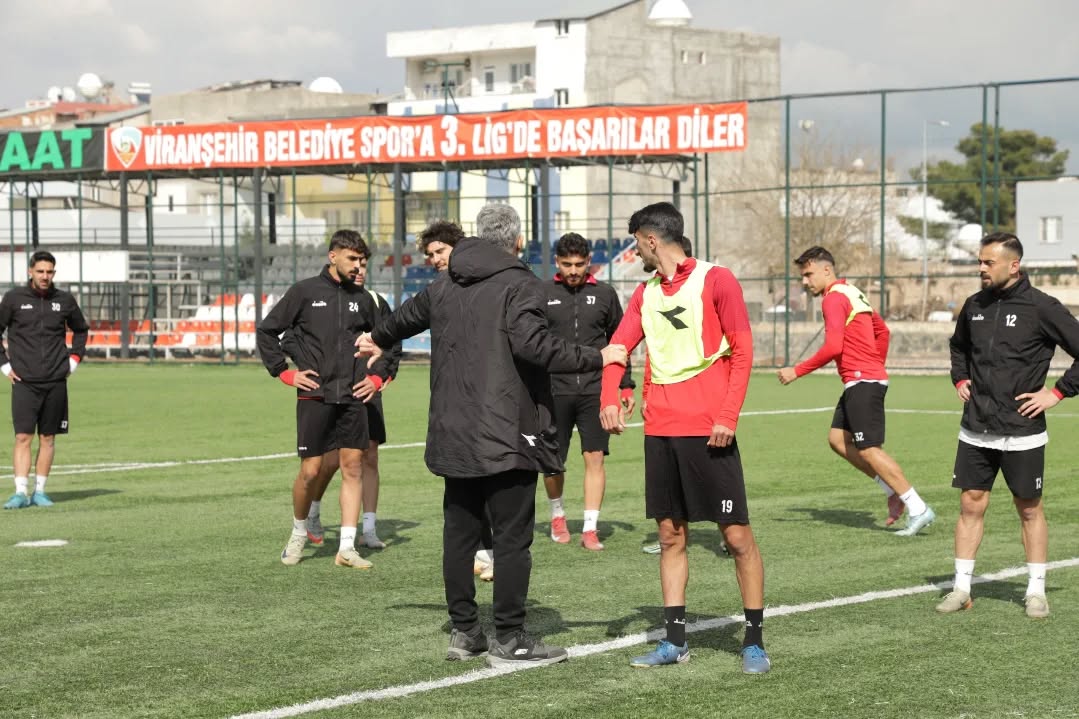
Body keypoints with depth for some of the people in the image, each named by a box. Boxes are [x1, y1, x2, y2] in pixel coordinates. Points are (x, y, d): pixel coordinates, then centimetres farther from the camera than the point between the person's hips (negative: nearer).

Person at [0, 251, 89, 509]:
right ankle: (21, 492, -10)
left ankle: (39, 491, 13)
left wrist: (74, 359, 11)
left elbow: (80, 330, 22)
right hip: (24, 381, -2)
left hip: (56, 381, 2)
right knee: (23, 437, -9)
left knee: (47, 438, 5)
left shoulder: (65, 300, 6)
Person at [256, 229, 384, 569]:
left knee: (352, 467, 0)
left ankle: (347, 548, 3)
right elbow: (266, 331, 3)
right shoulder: (304, 292, -1)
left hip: (352, 397, 3)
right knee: (309, 471, -2)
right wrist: (285, 373, -2)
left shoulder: (362, 298, 9)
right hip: (314, 396, -3)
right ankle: (298, 534, 21)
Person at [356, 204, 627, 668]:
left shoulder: (443, 286, 12)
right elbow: (533, 345, -23)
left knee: (459, 532, 13)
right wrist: (596, 359, -15)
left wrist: (378, 339, 54)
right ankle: (509, 640, -2)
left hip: (453, 434, 7)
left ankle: (463, 631, 19)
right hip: (507, 434, -6)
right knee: (513, 536, -2)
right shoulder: (519, 286, -9)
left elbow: (408, 315, 32)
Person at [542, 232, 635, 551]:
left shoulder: (604, 294, 7)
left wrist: (626, 386, 10)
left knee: (595, 457, -6)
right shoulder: (542, 294, 3)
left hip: (595, 390, 0)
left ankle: (590, 528, -1)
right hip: (554, 390, 0)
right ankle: (557, 515, 31)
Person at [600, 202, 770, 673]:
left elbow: (743, 351, -6)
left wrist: (727, 417, -14)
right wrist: (610, 399, -10)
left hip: (707, 431, -6)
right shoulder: (646, 293, 14)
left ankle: (755, 641, 5)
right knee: (670, 536, 8)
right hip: (660, 431, 6)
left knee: (737, 536, -3)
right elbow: (619, 347, 9)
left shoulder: (715, 280, -4)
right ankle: (675, 641, 15)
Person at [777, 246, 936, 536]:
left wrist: (797, 371, -15)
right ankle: (895, 491, 11)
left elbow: (833, 347, -21)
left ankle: (918, 509, -7)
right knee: (837, 440, 10)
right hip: (858, 383, 10)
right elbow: (883, 331, 27)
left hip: (863, 382, -10)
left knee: (869, 450, -8)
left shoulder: (834, 298, -12)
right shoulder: (852, 294, 19)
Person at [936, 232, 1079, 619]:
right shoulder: (974, 305, 7)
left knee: (1029, 509, 6)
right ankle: (961, 589, 10)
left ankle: (1036, 591, 15)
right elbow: (958, 345, 29)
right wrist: (960, 378, 14)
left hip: (1022, 433, -4)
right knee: (971, 505, 4)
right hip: (975, 431, 4)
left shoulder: (1041, 308, -10)